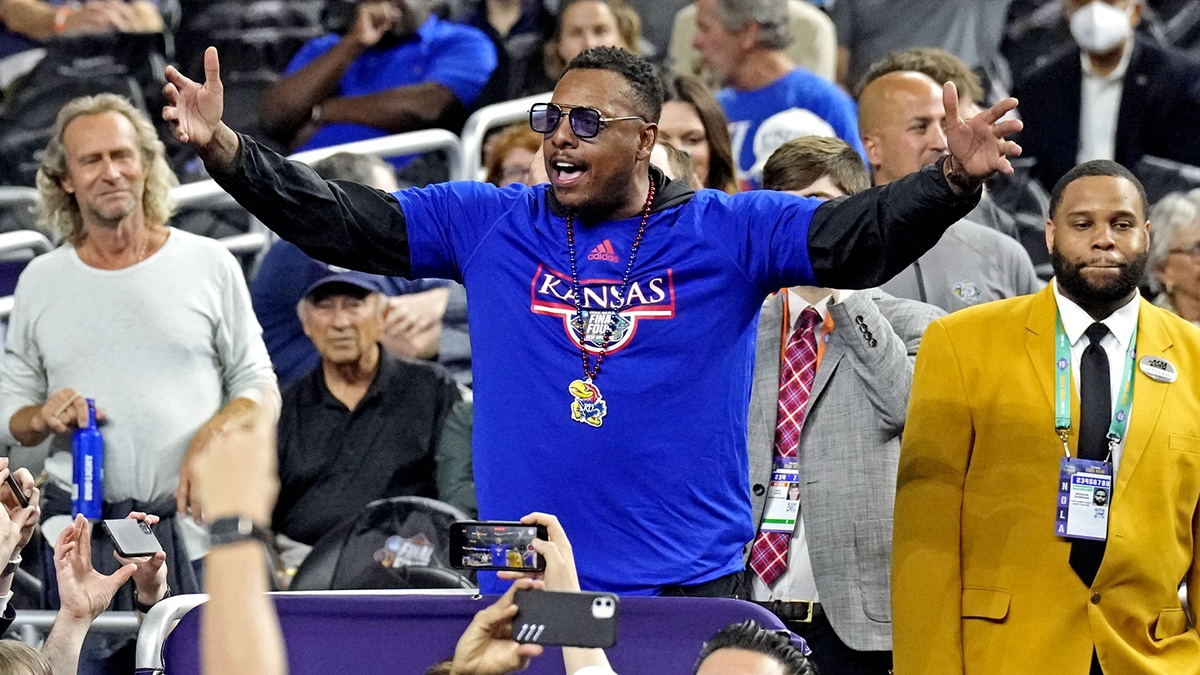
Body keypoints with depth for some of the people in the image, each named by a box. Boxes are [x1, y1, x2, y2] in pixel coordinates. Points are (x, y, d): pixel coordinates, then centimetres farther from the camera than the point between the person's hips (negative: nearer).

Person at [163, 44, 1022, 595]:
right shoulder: (487, 226, 6)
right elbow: (337, 219, 5)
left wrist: (954, 178, -29)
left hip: (690, 584, -1)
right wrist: (223, 149, -7)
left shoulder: (731, 233, 0)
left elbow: (858, 235, -10)